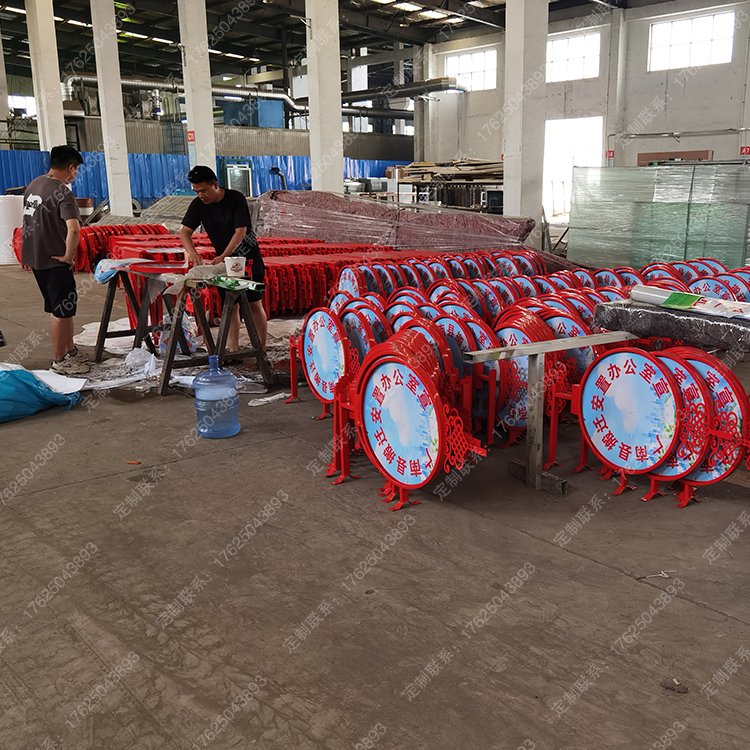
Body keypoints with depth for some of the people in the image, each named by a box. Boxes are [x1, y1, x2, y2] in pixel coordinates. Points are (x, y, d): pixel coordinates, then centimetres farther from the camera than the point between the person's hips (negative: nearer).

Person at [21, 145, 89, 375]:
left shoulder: (33, 184, 9)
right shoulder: (62, 192, -19)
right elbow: (73, 229, -32)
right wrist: (68, 256, -20)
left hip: (35, 257, 9)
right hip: (54, 260, -9)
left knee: (65, 305, 20)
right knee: (62, 311, 2)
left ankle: (70, 350, 32)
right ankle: (60, 361, 12)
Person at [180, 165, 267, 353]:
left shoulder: (236, 198, -18)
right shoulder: (198, 204, -6)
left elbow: (240, 232, -23)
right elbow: (185, 231, -9)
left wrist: (223, 256, -32)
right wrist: (192, 252, -29)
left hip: (248, 257, -4)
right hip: (222, 260, 4)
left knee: (254, 304, -1)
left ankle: (261, 350, 6)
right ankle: (233, 351, 5)